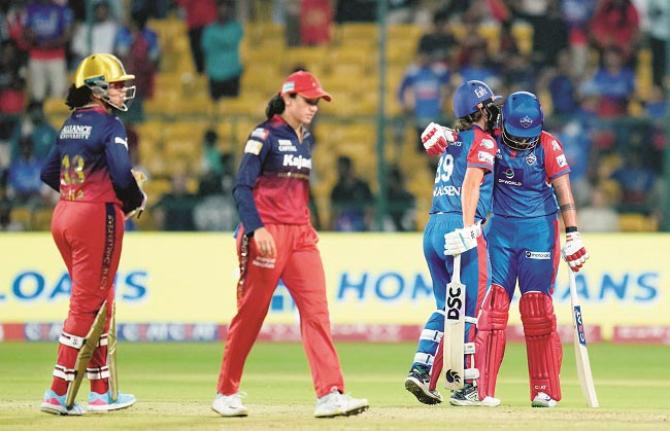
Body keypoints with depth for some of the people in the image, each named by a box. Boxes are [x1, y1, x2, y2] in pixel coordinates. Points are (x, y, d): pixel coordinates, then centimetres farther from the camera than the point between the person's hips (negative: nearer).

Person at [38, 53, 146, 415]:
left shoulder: (71, 124, 13)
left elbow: (48, 174, 16)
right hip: (97, 216, -8)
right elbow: (122, 175, -20)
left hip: (63, 214, 8)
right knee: (87, 304, -4)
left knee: (99, 303, 17)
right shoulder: (109, 125, -11)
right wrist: (136, 201, -2)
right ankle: (58, 393, -6)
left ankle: (101, 391, 20)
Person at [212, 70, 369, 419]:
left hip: (301, 235, 7)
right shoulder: (265, 136, -7)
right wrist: (256, 229, -25)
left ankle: (330, 394, -15)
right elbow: (242, 187, -14)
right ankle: (226, 393, 15)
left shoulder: (305, 140, 15)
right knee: (250, 314, 1)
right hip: (267, 235, -7)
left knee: (316, 311, -7)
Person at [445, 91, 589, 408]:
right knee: (492, 305, -4)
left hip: (539, 230, -2)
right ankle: (481, 389, -3)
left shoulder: (548, 145, -7)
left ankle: (544, 390, 3)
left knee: (537, 309, -4)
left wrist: (572, 235, -18)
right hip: (500, 228, 2)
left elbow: (563, 190, -10)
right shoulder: (493, 141, 0)